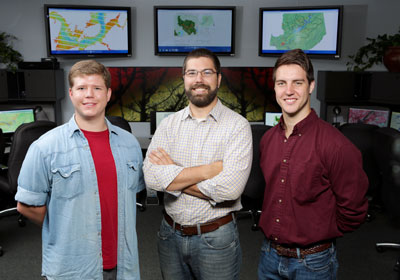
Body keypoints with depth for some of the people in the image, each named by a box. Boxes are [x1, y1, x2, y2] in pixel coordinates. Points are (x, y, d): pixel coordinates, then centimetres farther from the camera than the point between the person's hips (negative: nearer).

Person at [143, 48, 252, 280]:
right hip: (170, 233, 3)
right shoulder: (169, 124, -1)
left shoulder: (238, 126, -12)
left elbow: (231, 187, -23)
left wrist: (173, 175, -15)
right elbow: (151, 177, -14)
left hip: (216, 238, -3)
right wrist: (209, 169, -20)